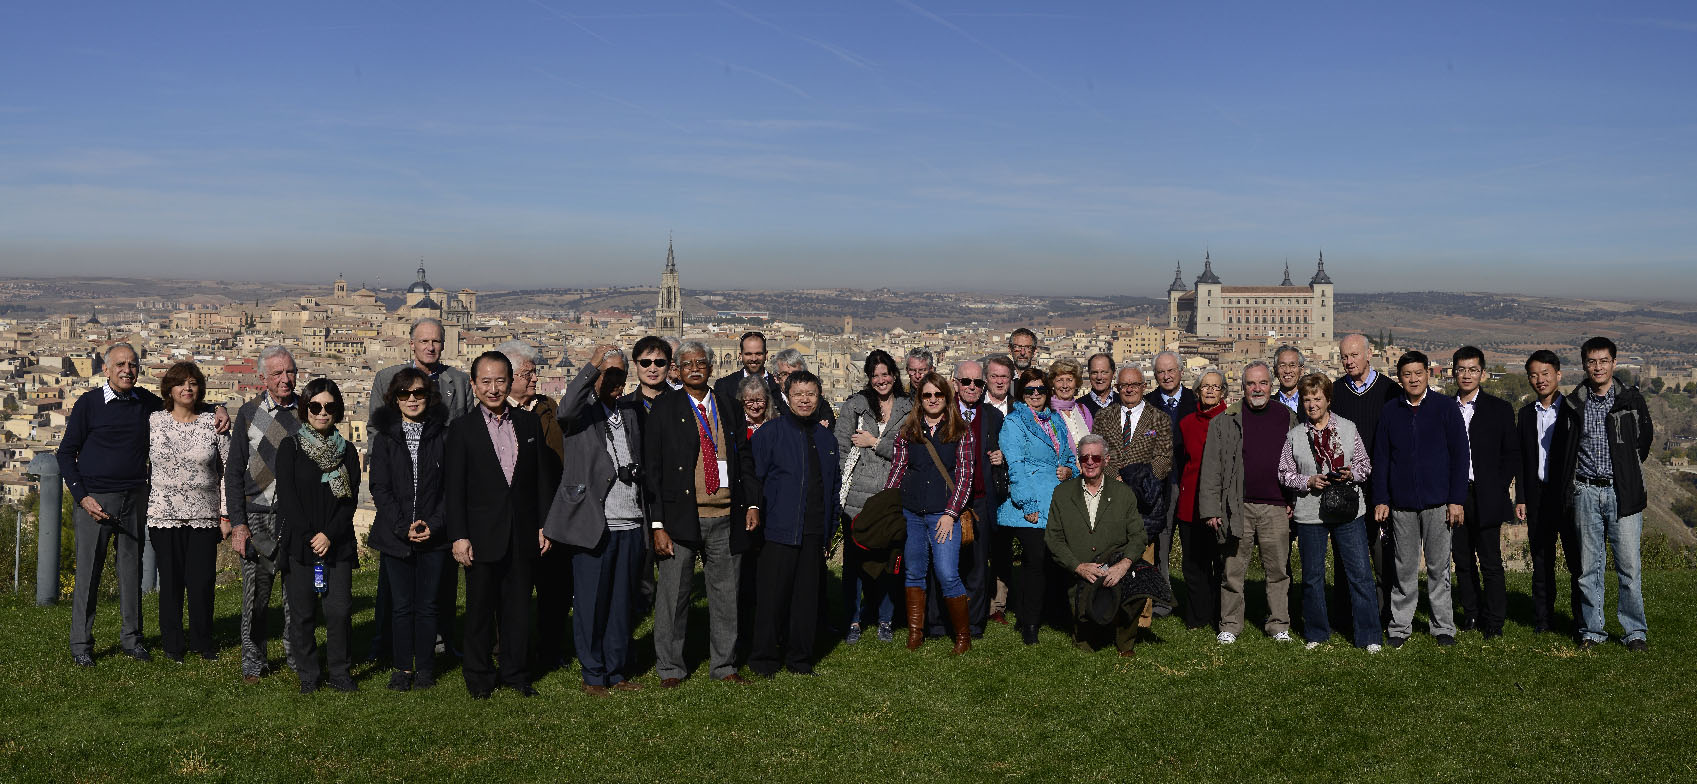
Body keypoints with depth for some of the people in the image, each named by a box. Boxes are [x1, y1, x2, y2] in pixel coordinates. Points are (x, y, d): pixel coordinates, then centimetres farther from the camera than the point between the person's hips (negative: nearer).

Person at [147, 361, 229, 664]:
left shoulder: (213, 423, 2)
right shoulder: (153, 421, 4)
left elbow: (229, 470, 4)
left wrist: (227, 513, 1)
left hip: (204, 515, 0)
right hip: (164, 513, 0)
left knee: (202, 581, 0)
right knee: (170, 579, 4)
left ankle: (202, 642, 17)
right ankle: (172, 643, 18)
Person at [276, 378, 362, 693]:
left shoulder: (346, 451, 10)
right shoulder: (290, 448, 3)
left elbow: (350, 499, 3)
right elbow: (287, 498, -3)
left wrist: (329, 535, -10)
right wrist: (310, 537, -9)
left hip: (338, 544, 1)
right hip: (299, 545, -1)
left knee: (340, 610, -3)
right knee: (303, 613, 1)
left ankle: (340, 672, 10)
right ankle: (308, 675, 14)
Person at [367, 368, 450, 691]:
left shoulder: (442, 436, 3)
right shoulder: (385, 437, 4)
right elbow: (380, 489, -1)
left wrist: (434, 525, -10)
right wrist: (404, 527, -11)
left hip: (434, 535, 0)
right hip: (395, 536, 0)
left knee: (427, 605, 4)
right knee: (401, 605, 5)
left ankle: (425, 667, 16)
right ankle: (402, 668, 16)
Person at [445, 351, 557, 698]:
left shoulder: (529, 422, 7)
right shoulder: (462, 428, -1)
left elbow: (542, 477, 9)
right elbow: (453, 487, -4)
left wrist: (545, 524, 4)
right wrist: (458, 536, -10)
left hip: (523, 535, 2)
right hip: (482, 536, -2)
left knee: (518, 607, 10)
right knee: (480, 608, 7)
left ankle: (516, 672, 23)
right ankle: (479, 676, 21)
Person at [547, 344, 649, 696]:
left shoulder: (632, 411, 14)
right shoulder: (583, 409, -1)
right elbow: (566, 410, -27)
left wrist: (651, 517, 12)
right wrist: (592, 365, -29)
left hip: (631, 524, 5)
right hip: (593, 523, -5)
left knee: (622, 603, 12)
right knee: (591, 604, 3)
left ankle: (617, 671, 24)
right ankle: (593, 675, 16)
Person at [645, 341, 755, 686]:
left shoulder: (730, 408, 11)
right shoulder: (665, 408, 1)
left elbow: (743, 460, 16)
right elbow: (652, 469, -2)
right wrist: (658, 524, -9)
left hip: (726, 519, 3)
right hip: (681, 515, -3)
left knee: (725, 594, 10)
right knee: (673, 593, 3)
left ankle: (724, 665, 24)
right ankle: (670, 667, 18)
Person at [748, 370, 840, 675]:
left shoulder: (826, 439, 14)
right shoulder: (770, 432, -1)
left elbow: (835, 484, 20)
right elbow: (753, 473, -4)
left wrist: (830, 523, 15)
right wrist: (754, 506, -19)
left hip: (815, 532, 4)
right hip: (780, 528, -4)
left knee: (807, 595, 8)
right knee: (773, 595, -2)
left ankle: (800, 658, 20)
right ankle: (764, 659, 11)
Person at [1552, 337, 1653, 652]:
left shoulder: (1632, 399, 3)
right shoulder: (1574, 404, 6)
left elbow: (1645, 437, 15)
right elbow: (1563, 444, 16)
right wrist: (1570, 483, 10)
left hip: (1622, 492, -1)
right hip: (1586, 493, 1)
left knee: (1629, 566, -1)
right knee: (1589, 566, 5)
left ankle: (1635, 631, 11)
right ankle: (1592, 630, 14)